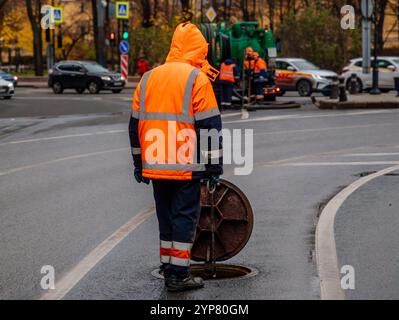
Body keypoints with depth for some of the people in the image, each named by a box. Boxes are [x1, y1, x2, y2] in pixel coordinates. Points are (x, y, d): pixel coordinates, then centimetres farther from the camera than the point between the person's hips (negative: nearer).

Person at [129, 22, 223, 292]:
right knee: (185, 217, 1)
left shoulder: (148, 78, 11)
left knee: (166, 217, 16)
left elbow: (135, 124, 15)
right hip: (186, 168, -5)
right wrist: (214, 168, -4)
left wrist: (139, 163, 22)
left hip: (156, 167, 5)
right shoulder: (197, 79, -7)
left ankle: (168, 269, 21)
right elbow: (210, 127, -9)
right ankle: (179, 275, 1)